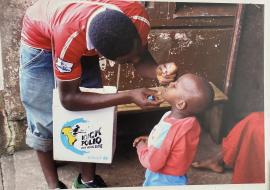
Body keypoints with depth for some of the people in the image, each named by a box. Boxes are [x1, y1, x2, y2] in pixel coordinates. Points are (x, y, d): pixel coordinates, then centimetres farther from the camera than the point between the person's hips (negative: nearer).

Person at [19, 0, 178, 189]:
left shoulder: (138, 17, -32)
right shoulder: (69, 36, -45)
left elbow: (142, 59, -13)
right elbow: (68, 98, -33)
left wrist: (157, 71, -37)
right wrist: (130, 96, -38)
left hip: (82, 45, 4)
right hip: (40, 38, -3)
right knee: (44, 119, -3)